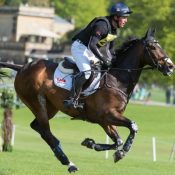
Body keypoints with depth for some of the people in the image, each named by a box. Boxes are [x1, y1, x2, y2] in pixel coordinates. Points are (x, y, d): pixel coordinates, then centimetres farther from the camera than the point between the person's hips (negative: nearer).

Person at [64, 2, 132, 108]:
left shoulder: (114, 30, 3)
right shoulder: (102, 25, -27)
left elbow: (110, 48, 15)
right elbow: (92, 45, -33)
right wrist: (105, 60, -32)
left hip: (90, 51, 10)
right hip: (79, 47, -10)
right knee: (86, 72, -28)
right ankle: (72, 99, -27)